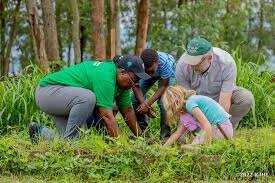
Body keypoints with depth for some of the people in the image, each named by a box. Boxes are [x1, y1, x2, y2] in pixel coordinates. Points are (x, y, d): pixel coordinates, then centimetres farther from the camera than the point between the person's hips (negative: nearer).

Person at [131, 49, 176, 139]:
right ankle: (142, 131, 3)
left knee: (162, 100, -23)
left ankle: (165, 135, -11)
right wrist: (144, 104, -38)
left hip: (169, 72, -3)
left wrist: (147, 103, -37)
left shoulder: (164, 62, -44)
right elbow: (136, 86, -25)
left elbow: (164, 86, -32)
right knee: (136, 97, -10)